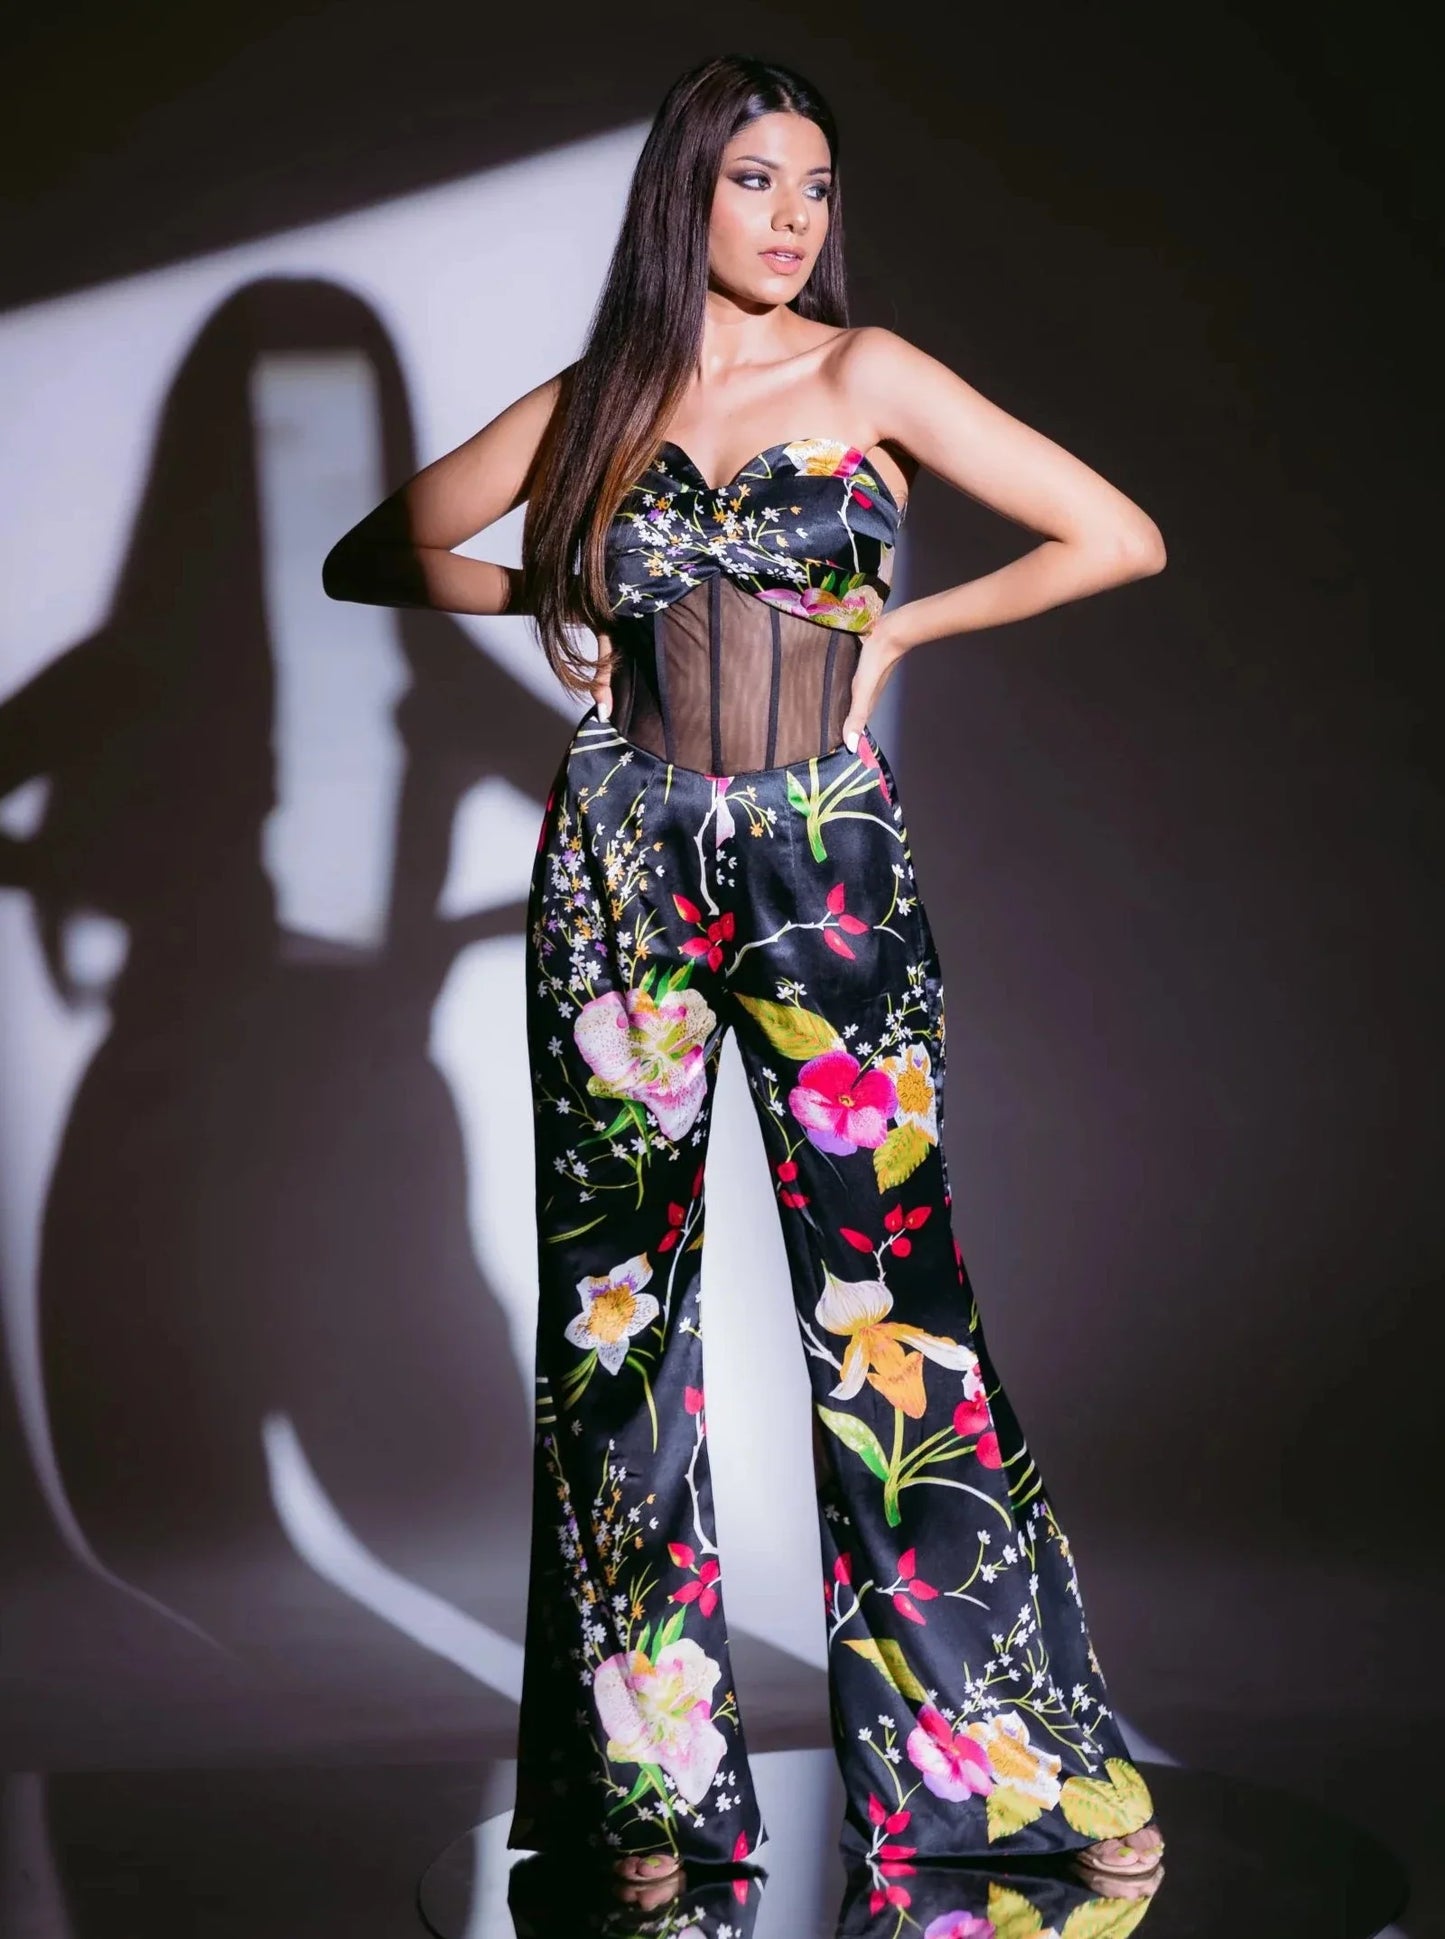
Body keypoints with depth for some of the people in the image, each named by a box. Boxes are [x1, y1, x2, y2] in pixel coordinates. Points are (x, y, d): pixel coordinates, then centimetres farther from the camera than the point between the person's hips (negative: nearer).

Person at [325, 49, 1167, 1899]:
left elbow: (1120, 539, 2)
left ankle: (1021, 1746, 8)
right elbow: (370, 555, 18)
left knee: (889, 1298, -4)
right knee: (615, 1305, 3)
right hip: (621, 878, 2)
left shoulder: (867, 374, 5)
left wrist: (897, 630, 2)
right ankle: (656, 1777, 15)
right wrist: (550, 595, 4)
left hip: (828, 876, -2)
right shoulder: (592, 407, 10)